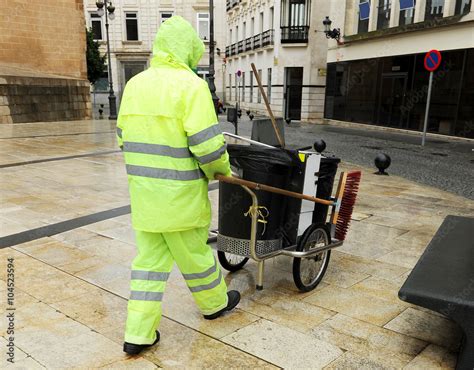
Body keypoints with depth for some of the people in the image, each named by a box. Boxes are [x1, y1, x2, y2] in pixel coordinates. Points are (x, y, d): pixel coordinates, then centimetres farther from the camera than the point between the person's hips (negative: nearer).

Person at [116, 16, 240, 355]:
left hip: (142, 188, 6)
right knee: (194, 252, 14)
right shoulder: (191, 85, -15)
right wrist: (222, 169, 1)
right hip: (178, 192, -6)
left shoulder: (136, 85, 7)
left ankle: (138, 334, 18)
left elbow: (125, 137, 13)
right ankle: (214, 302, 39)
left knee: (151, 258, 14)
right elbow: (208, 144, -20)